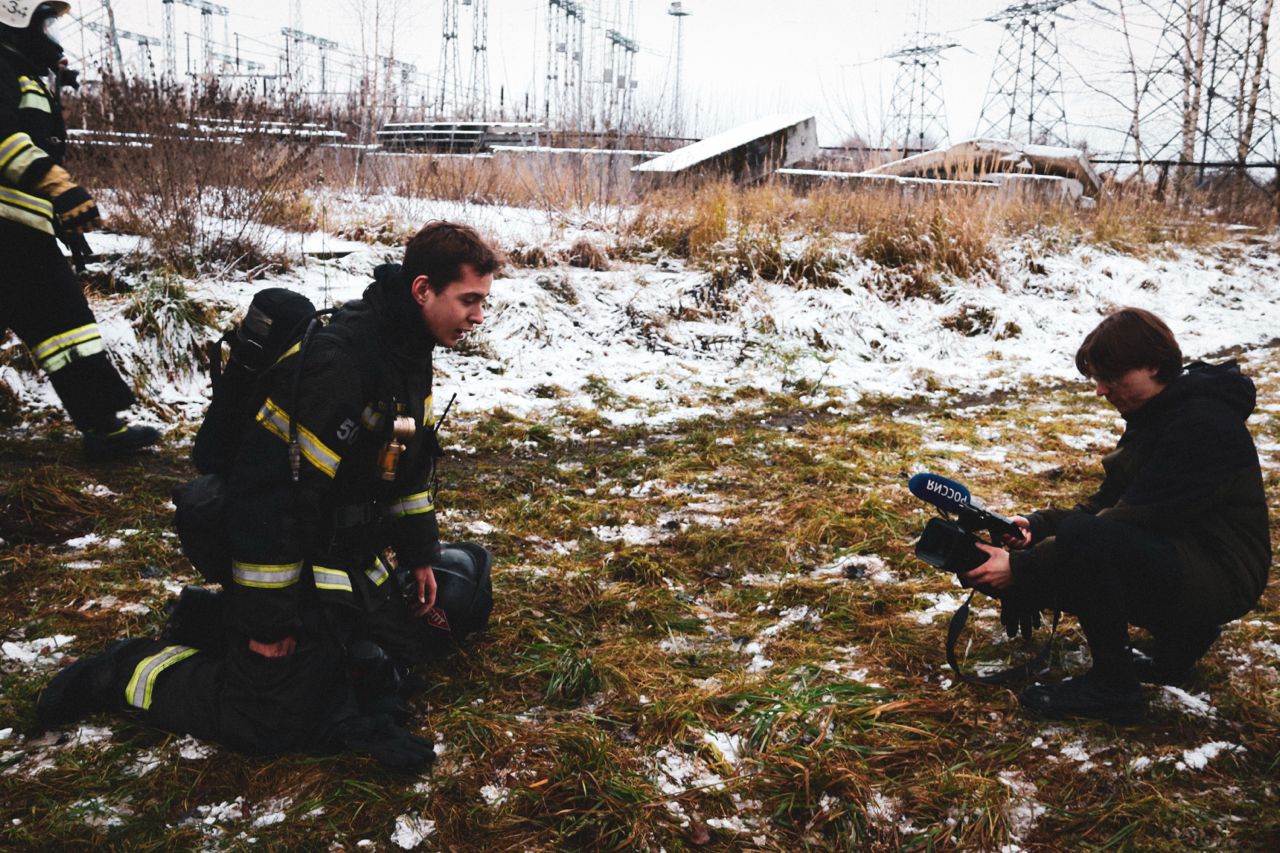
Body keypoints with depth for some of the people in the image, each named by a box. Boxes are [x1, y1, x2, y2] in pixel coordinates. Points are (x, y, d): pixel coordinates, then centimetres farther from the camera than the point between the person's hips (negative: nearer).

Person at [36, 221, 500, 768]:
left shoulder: (409, 350, 1)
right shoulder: (338, 362, -30)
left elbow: (410, 461, 13)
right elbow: (272, 492, -29)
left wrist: (420, 553, 11)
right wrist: (266, 620, -22)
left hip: (358, 558, 9)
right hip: (299, 568, -9)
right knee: (273, 719, -9)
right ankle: (129, 672, 13)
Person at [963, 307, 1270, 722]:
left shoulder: (1203, 424, -22)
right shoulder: (1156, 412, 8)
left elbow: (1132, 520, -26)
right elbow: (1108, 502, 8)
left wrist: (1021, 567, -27)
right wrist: (1037, 524, -11)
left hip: (1219, 578, -10)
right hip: (1173, 556, 10)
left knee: (1084, 537, -33)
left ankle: (1112, 686, -15)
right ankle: (1180, 632, 13)